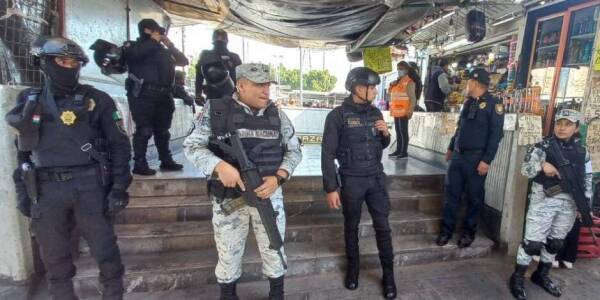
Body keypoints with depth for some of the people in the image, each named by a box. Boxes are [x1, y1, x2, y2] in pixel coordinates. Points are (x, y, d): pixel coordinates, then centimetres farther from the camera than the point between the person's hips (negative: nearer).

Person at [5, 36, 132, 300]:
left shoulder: (97, 100, 1)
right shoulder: (29, 101, 11)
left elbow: (119, 144, -1)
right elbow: (23, 149, 17)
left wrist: (119, 187, -8)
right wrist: (22, 189, 12)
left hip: (89, 186, -3)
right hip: (45, 190, 3)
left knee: (106, 252, 4)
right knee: (55, 259, 14)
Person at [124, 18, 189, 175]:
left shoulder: (162, 50, 23)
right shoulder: (134, 46, 7)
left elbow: (183, 61, 17)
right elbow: (134, 54, -17)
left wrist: (170, 44, 9)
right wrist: (153, 40, -6)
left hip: (163, 95, 6)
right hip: (143, 94, -6)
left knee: (162, 130, 11)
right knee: (144, 130, -9)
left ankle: (166, 161, 19)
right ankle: (139, 164, -3)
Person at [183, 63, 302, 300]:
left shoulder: (277, 115, 2)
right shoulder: (215, 109, -5)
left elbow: (294, 150, 5)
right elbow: (192, 145, -5)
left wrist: (278, 177, -12)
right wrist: (219, 165, -24)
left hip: (269, 194, 2)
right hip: (228, 197, -1)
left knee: (273, 250, 14)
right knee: (229, 254, 16)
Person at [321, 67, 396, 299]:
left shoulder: (375, 112, 4)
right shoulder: (337, 115, -12)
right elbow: (328, 154, -12)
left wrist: (386, 134, -6)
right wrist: (331, 188, -14)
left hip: (376, 178, 4)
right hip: (351, 181, -4)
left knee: (383, 227, 8)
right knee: (351, 227, 14)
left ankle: (388, 275, 26)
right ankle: (353, 267, 37)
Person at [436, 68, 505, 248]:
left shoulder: (493, 104, -9)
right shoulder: (468, 102, 13)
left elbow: (496, 134, -13)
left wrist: (487, 160, -18)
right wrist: (451, 148, 20)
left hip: (476, 158, -6)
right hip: (458, 155, 6)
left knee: (474, 197, 6)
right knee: (451, 193, 6)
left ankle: (469, 232, 21)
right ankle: (447, 230, 16)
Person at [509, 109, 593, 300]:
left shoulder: (582, 152, 7)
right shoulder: (543, 146, -6)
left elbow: (587, 180, 13)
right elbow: (525, 170, -9)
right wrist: (542, 164, -28)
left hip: (569, 204, 5)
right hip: (544, 200, -5)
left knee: (555, 243, 15)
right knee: (533, 242, -4)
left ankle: (541, 275, 32)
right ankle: (517, 278, 9)